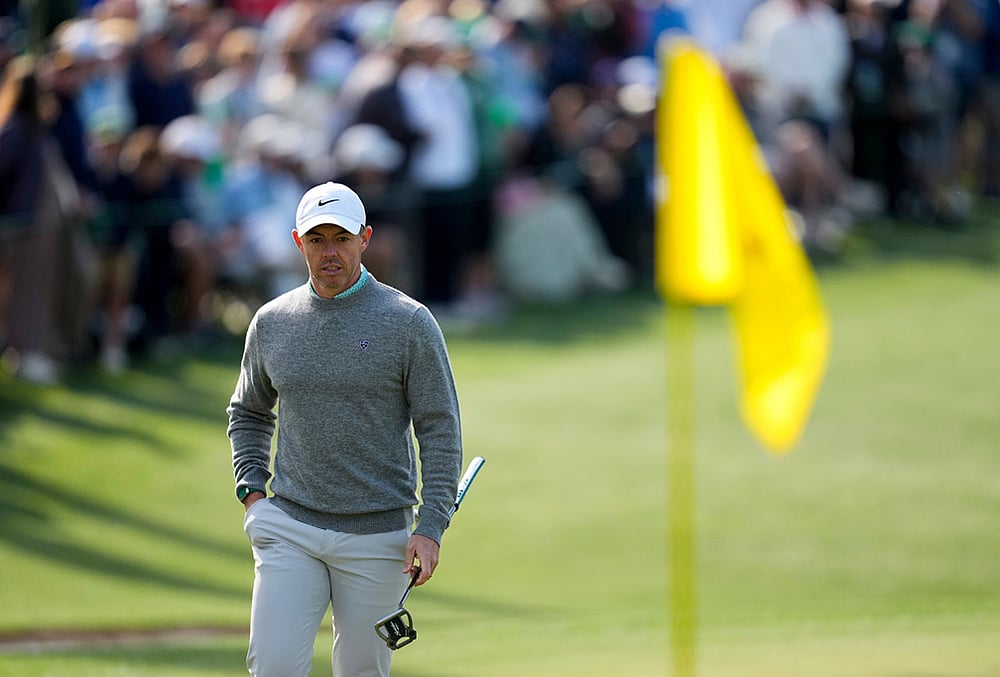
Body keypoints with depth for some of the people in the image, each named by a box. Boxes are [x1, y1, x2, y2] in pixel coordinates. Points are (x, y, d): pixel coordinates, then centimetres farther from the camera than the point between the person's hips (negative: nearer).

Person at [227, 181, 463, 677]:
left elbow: (440, 430, -4)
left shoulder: (409, 322, -3)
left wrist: (431, 528, -12)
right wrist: (251, 492, 7)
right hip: (289, 527, 2)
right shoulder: (271, 323, 7)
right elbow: (249, 414, 22)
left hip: (378, 534, -2)